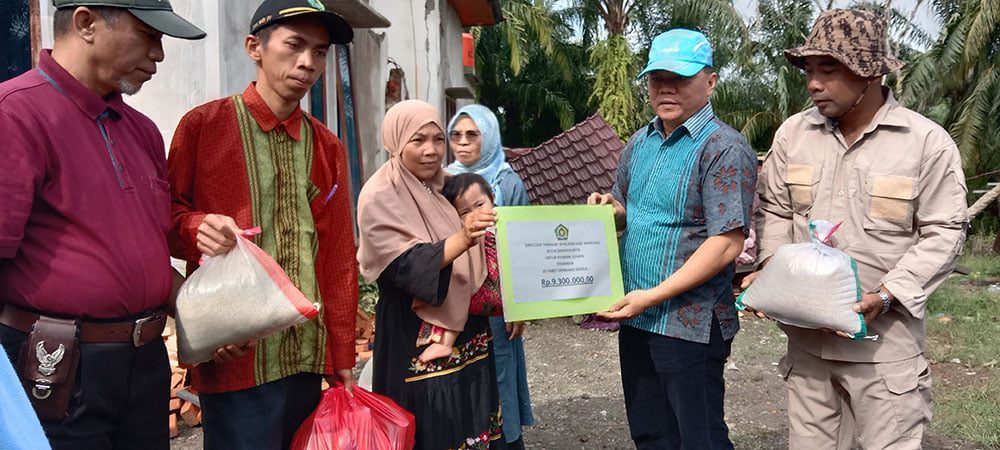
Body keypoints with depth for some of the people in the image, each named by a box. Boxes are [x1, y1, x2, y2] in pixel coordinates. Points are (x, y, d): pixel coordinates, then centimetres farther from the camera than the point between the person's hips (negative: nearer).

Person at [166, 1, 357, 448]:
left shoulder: (328, 148, 11)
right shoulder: (202, 125, -3)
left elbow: (340, 260, 11)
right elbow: (166, 217, 5)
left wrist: (342, 361, 9)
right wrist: (196, 227, -19)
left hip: (310, 360, 5)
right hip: (235, 359, -4)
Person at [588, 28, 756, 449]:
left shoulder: (724, 149, -14)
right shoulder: (639, 143, 9)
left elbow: (726, 244, -21)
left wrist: (652, 296, -23)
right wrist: (611, 210, -3)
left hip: (690, 323, -7)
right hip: (635, 317, 7)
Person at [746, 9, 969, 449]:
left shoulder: (928, 141, -7)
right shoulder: (792, 133, 3)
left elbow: (942, 233, -6)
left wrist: (884, 296, -17)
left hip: (884, 339, -3)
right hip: (806, 334, 4)